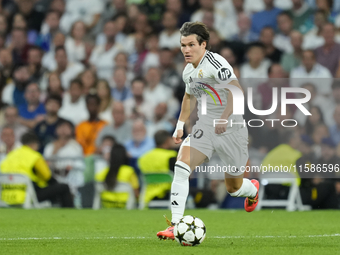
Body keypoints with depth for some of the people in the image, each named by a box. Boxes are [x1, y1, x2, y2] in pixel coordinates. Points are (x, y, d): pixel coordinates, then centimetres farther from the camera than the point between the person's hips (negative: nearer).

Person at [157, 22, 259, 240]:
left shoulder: (215, 63, -17)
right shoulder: (188, 71, 9)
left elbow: (236, 91, -28)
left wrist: (224, 117, -39)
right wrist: (181, 124, 22)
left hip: (230, 130, -6)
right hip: (204, 128, 6)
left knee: (234, 188, 9)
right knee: (181, 167, -20)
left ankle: (253, 190, 49)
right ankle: (176, 224, -20)